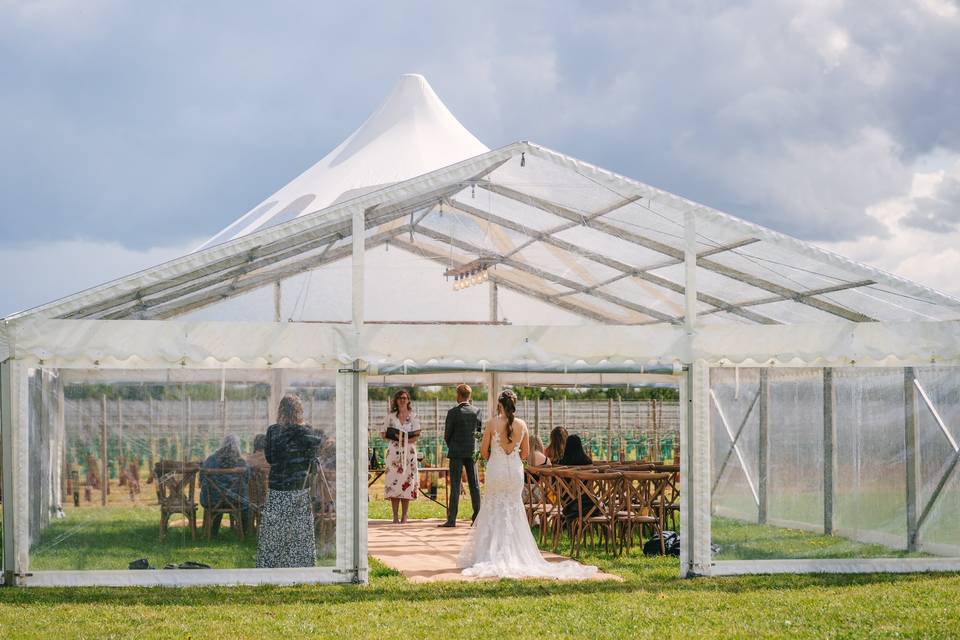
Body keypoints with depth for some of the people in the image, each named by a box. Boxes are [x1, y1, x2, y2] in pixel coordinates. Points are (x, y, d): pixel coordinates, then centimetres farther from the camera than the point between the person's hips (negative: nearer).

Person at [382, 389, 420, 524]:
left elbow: (417, 436, 2)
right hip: (394, 451, 0)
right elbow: (384, 434, 9)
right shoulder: (390, 416, 9)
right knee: (393, 481, -7)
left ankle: (404, 516, 1)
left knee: (407, 482, -4)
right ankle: (395, 516, -4)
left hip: (408, 452, 0)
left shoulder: (413, 416, 7)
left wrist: (406, 439, -16)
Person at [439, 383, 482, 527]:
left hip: (456, 453, -4)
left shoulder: (453, 412, -11)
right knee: (474, 485, 7)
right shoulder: (476, 411, 1)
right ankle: (477, 517, 7)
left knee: (455, 485, -3)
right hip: (472, 452, 4)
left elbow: (447, 435, -5)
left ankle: (452, 519, -5)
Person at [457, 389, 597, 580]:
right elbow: (526, 453, 5)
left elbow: (484, 450, -5)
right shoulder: (522, 425, -2)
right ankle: (516, 555, 10)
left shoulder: (492, 423, -10)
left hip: (496, 469, -3)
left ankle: (493, 555, 4)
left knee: (495, 512, 6)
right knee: (514, 512, 11)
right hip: (515, 470, 3)